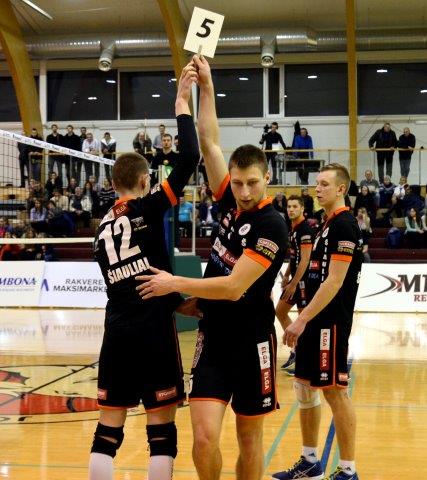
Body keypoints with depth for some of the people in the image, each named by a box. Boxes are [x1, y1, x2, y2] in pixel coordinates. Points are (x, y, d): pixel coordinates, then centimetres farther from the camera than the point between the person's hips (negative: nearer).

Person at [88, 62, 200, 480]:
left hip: (117, 331, 6)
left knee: (108, 429, 8)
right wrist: (182, 102, -4)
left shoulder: (103, 228, 14)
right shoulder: (146, 208, -5)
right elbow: (189, 158, -12)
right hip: (152, 330, -6)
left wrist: (183, 303, 22)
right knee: (161, 430, 2)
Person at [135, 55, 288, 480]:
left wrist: (175, 284, -14)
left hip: (252, 342, -4)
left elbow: (234, 287, -20)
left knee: (249, 438, 9)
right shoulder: (231, 203, 3)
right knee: (205, 438, -6)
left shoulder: (272, 227, -15)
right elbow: (208, 142, 7)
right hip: (212, 337, 4)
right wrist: (206, 86, 4)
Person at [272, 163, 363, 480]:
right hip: (315, 322, 10)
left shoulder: (344, 225, -14)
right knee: (305, 387, 14)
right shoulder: (328, 225, 15)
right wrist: (304, 320, 18)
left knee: (335, 392, -4)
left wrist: (302, 320, -21)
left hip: (330, 323, -10)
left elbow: (335, 281, -20)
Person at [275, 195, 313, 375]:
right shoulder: (293, 228, 11)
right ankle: (296, 349, 23)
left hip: (303, 280, -10)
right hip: (295, 278, 10)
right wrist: (286, 276, 16)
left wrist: (293, 284, -21)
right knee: (280, 311, 14)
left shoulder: (305, 230, -16)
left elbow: (304, 260, -20)